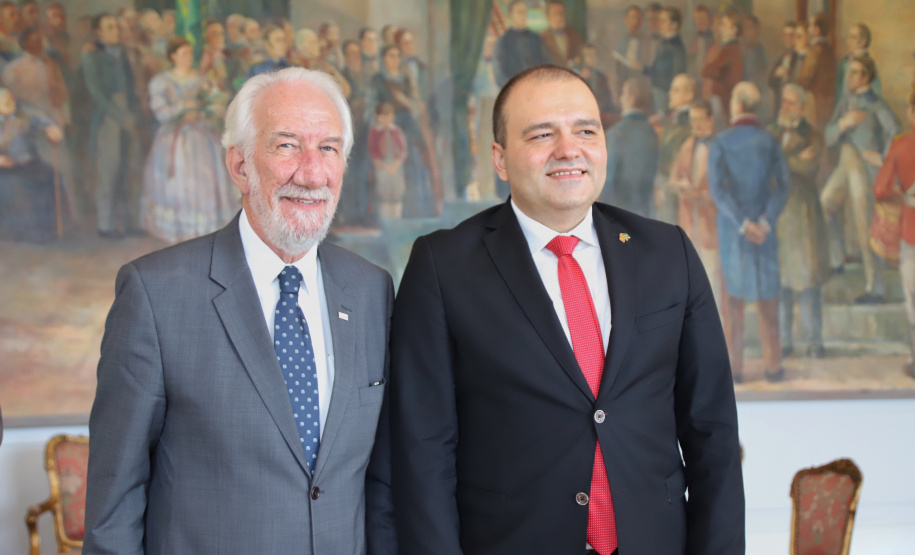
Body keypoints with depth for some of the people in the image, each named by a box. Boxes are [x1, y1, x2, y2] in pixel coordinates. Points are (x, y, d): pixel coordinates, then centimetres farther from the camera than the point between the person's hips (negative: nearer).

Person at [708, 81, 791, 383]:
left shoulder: (720, 143, -6)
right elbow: (783, 185, -11)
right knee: (767, 295, 9)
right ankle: (773, 365, 9)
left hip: (730, 225, -1)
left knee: (734, 294, 7)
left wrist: (742, 223, -14)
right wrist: (765, 222, -15)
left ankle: (735, 367, 7)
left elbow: (717, 188, -14)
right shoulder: (770, 141, -2)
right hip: (764, 226, 1)